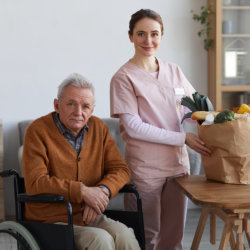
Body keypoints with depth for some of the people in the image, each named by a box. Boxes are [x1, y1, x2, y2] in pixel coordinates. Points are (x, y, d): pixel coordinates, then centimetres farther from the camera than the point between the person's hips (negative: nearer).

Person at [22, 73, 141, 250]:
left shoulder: (99, 128, 7)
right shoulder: (38, 131, -8)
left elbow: (121, 169, 7)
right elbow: (35, 183, -16)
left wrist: (103, 190, -15)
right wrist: (82, 191, -20)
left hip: (90, 216, 4)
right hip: (52, 221, -4)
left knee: (123, 234, -24)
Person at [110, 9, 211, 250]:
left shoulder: (173, 71, 9)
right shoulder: (124, 77, -7)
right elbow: (134, 127, -13)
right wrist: (183, 138, -15)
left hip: (177, 163, 5)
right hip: (144, 167, -5)